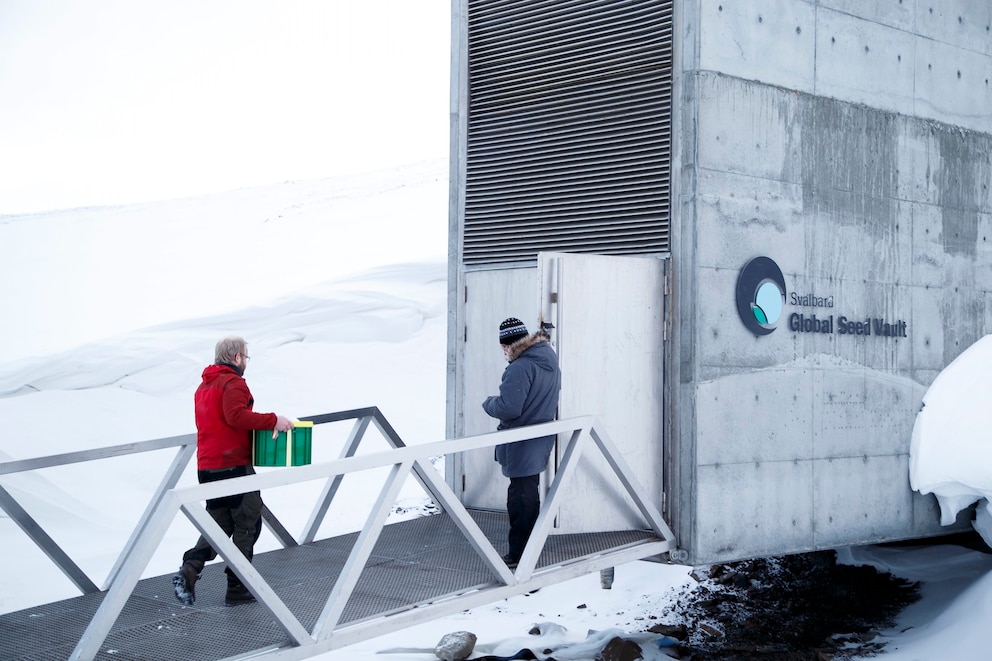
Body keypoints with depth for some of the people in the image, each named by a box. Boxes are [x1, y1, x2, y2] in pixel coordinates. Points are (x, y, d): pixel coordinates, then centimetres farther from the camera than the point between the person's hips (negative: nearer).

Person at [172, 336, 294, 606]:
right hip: (233, 465, -9)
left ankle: (189, 570, -6)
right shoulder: (233, 382, -11)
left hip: (207, 467, 9)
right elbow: (237, 416, -27)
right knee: (247, 524, 2)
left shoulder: (204, 386, 19)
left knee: (219, 523, 13)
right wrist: (272, 420, -24)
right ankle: (237, 589, 4)